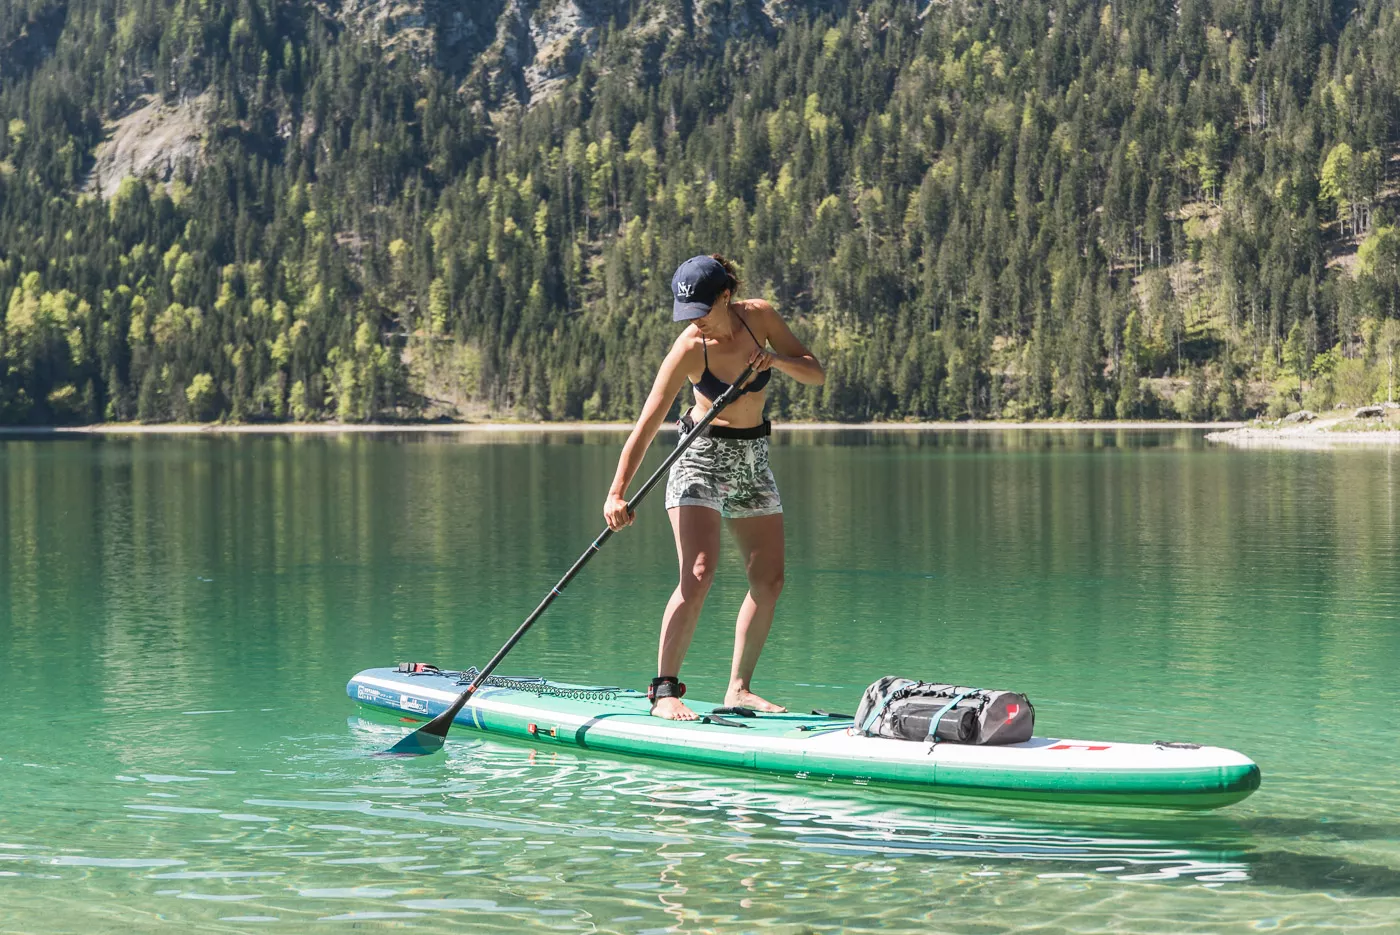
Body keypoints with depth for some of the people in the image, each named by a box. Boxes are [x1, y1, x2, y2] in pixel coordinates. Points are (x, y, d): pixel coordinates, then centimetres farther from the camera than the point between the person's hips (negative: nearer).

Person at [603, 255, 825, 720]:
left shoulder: (759, 316, -10)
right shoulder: (688, 350, -21)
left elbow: (816, 373, -5)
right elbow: (647, 425, -24)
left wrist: (776, 359, -26)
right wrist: (617, 493, -32)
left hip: (753, 456, 5)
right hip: (702, 456, -5)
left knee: (769, 581, 5)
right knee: (698, 574, -20)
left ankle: (738, 689, 15)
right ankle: (664, 691, -17)